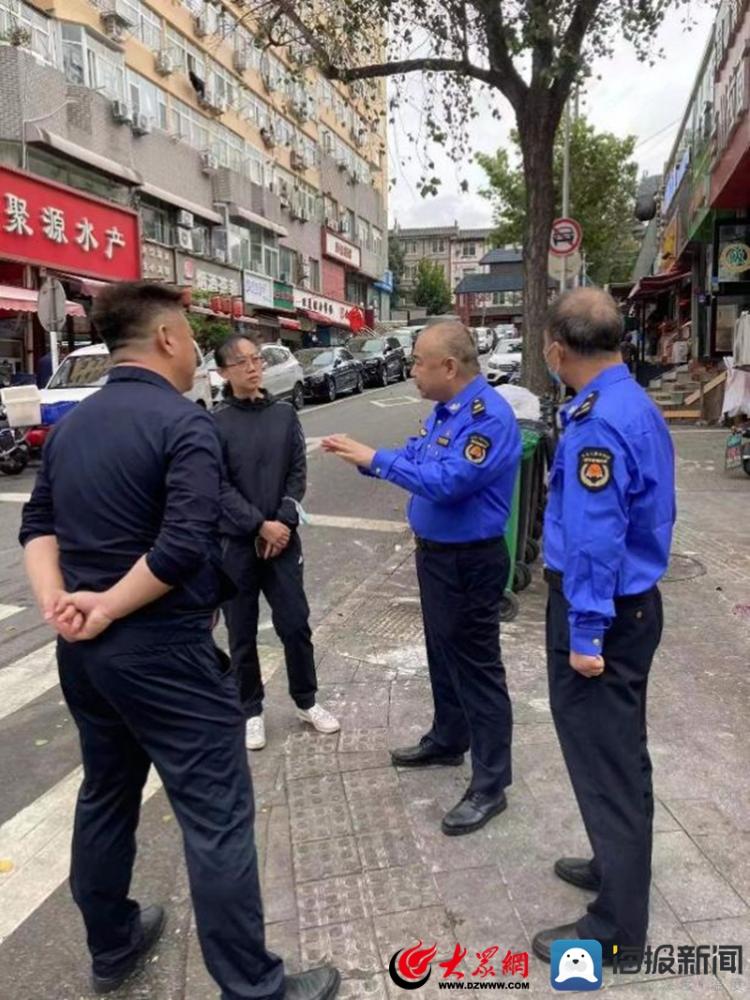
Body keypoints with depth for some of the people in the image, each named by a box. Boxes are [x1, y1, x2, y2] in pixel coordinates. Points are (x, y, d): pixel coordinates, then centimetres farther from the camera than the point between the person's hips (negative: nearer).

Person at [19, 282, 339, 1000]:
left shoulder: (69, 424, 9)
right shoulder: (183, 422, -15)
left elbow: (38, 524, 8)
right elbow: (186, 545, -26)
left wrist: (56, 602, -6)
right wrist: (108, 607, -15)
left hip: (81, 650, 9)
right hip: (162, 651, -8)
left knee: (105, 796, 23)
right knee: (216, 817, 2)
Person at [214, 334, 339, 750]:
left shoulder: (286, 414, 5)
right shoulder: (216, 425, -5)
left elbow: (298, 473, 2)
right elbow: (219, 487, -10)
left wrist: (283, 522, -10)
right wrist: (260, 525, -15)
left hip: (282, 537, 2)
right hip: (235, 543, -2)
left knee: (296, 623, 8)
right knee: (242, 633, 8)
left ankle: (307, 701, 27)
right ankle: (251, 710, 25)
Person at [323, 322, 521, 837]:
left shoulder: (489, 416, -24)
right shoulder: (446, 410, 7)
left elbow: (446, 482, -31)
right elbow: (416, 456, 14)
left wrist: (376, 459, -25)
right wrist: (361, 453, 2)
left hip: (470, 562, -10)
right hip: (436, 553, 10)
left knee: (476, 667, 0)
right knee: (443, 654, 23)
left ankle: (490, 786, 13)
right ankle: (447, 740, 43)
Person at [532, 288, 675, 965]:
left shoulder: (597, 424, -23)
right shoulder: (638, 406, 8)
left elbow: (595, 541, -25)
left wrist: (585, 634, -20)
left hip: (600, 610, -10)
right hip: (635, 600, 10)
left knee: (603, 759, 3)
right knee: (621, 749, 22)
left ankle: (619, 924, 19)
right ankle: (620, 866, 41)